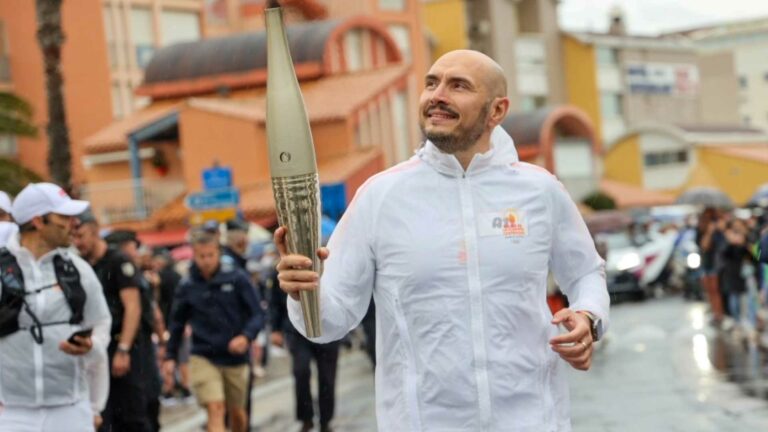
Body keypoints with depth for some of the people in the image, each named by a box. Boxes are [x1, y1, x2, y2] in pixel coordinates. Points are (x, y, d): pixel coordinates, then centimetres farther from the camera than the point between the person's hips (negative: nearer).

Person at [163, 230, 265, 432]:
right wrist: (170, 356, 9)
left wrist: (247, 336, -24)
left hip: (236, 358, 1)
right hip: (203, 358, -1)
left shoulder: (237, 279, -5)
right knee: (215, 409, -16)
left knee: (236, 412, 15)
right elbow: (177, 324, 12)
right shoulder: (187, 288, 0)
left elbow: (257, 314, -6)